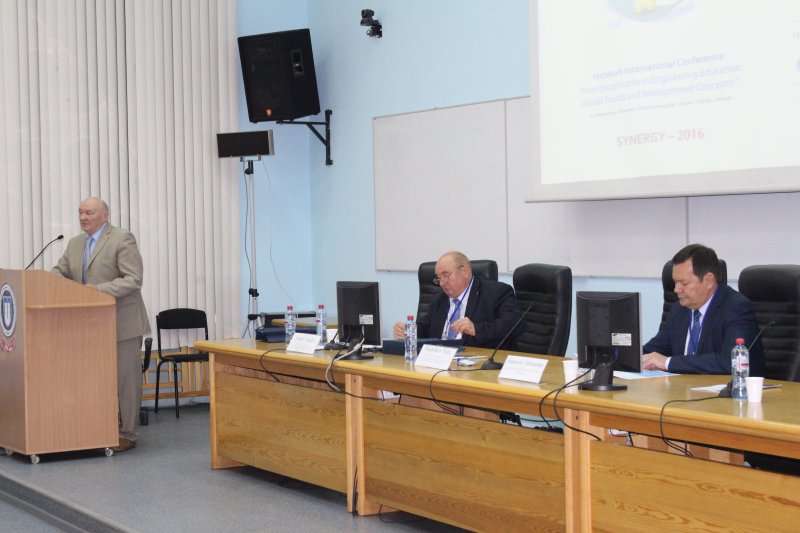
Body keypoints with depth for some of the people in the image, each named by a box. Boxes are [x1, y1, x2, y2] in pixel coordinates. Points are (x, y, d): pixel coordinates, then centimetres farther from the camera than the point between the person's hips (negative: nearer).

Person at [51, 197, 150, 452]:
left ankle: (127, 434, 7)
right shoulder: (75, 243, 14)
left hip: (122, 323, -7)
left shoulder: (122, 239, -9)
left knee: (126, 379, 0)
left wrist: (99, 290, -25)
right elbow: (59, 272, 13)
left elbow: (133, 279, -16)